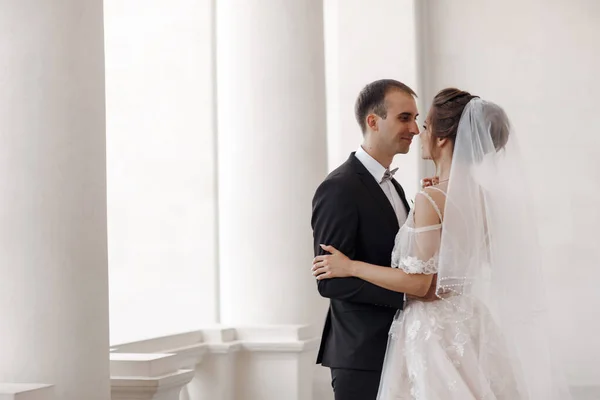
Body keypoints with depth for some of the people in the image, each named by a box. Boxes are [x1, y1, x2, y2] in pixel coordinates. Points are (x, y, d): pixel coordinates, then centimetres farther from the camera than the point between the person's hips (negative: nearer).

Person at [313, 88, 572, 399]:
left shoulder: (431, 200, -18)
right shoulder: (483, 194, 3)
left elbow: (418, 282, -18)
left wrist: (350, 267, -10)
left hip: (434, 334, -8)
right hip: (471, 325, 8)